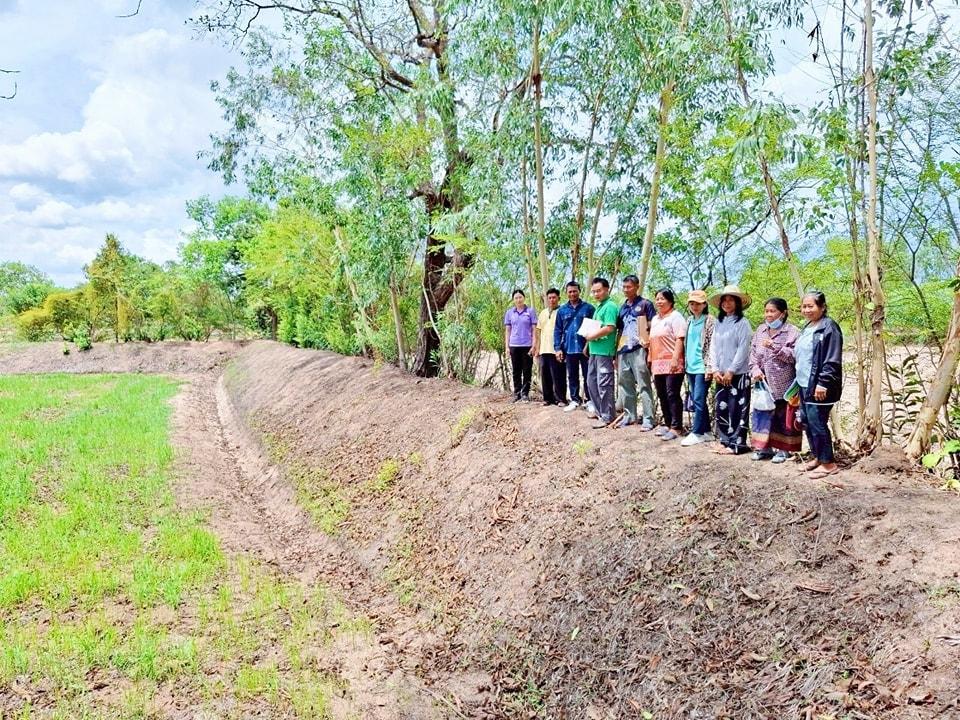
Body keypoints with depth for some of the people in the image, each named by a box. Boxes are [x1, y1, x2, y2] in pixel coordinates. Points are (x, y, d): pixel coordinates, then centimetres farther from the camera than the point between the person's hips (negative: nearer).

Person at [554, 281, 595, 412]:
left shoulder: (588, 308, -2)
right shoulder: (562, 310, 7)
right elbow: (558, 330, 8)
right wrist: (558, 348, 1)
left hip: (585, 348, -3)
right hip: (569, 349, 3)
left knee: (587, 376, 5)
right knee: (572, 376, 11)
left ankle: (588, 400, 13)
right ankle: (575, 400, 20)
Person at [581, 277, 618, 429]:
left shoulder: (610, 306, -13)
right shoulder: (599, 306, 17)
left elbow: (609, 328, -23)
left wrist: (592, 336, -13)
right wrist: (589, 340, 9)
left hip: (604, 350, -10)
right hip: (594, 350, 10)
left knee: (604, 384, -4)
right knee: (591, 381, 17)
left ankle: (607, 416, 3)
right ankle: (599, 410, 28)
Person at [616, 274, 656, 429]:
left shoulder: (645, 304, 0)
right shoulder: (622, 307, 18)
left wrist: (649, 342, -14)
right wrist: (616, 351, 16)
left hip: (639, 350, -7)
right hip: (623, 351, 7)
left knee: (644, 385, -5)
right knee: (626, 385, 11)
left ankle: (648, 419, -3)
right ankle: (629, 415, 21)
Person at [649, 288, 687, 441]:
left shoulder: (675, 317, -5)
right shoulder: (655, 319, 20)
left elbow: (679, 339, -14)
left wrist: (675, 359, -22)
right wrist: (651, 360, 19)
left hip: (672, 363, -8)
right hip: (658, 364, 8)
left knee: (672, 395, -8)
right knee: (662, 396, 10)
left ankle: (676, 427, -4)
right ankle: (667, 424, 20)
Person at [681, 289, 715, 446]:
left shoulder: (710, 321, -6)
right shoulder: (689, 321, 15)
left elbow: (712, 345, -11)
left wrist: (709, 366, -16)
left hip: (702, 367, -7)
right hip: (690, 366, 8)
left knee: (698, 400, -8)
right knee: (696, 400, 10)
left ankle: (697, 433, -3)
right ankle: (706, 431, 18)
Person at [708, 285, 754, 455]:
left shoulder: (743, 323, -7)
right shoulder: (718, 323, 11)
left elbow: (743, 349, -12)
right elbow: (713, 347, 9)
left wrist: (731, 371, -13)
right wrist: (715, 369, -2)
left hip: (738, 374, -6)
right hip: (720, 374, 6)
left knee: (736, 409, -3)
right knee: (721, 408, 9)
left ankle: (736, 444, 3)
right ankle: (724, 440, 18)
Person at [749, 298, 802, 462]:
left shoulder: (792, 332, -6)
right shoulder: (761, 330, 11)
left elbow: (794, 356, -15)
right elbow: (753, 353, 11)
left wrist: (775, 347, -23)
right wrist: (755, 369, -5)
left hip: (784, 386, -5)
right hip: (763, 383, 5)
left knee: (783, 417, 4)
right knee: (761, 415, 7)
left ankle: (783, 449, 17)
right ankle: (764, 447, 20)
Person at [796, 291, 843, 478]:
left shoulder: (829, 327, -13)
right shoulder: (807, 328, 15)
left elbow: (832, 360, -18)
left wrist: (823, 383, -22)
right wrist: (799, 382, 20)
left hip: (819, 386, -9)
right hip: (805, 384, 9)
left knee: (817, 422, -6)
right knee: (807, 421, 13)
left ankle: (828, 463, 4)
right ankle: (817, 457, 26)